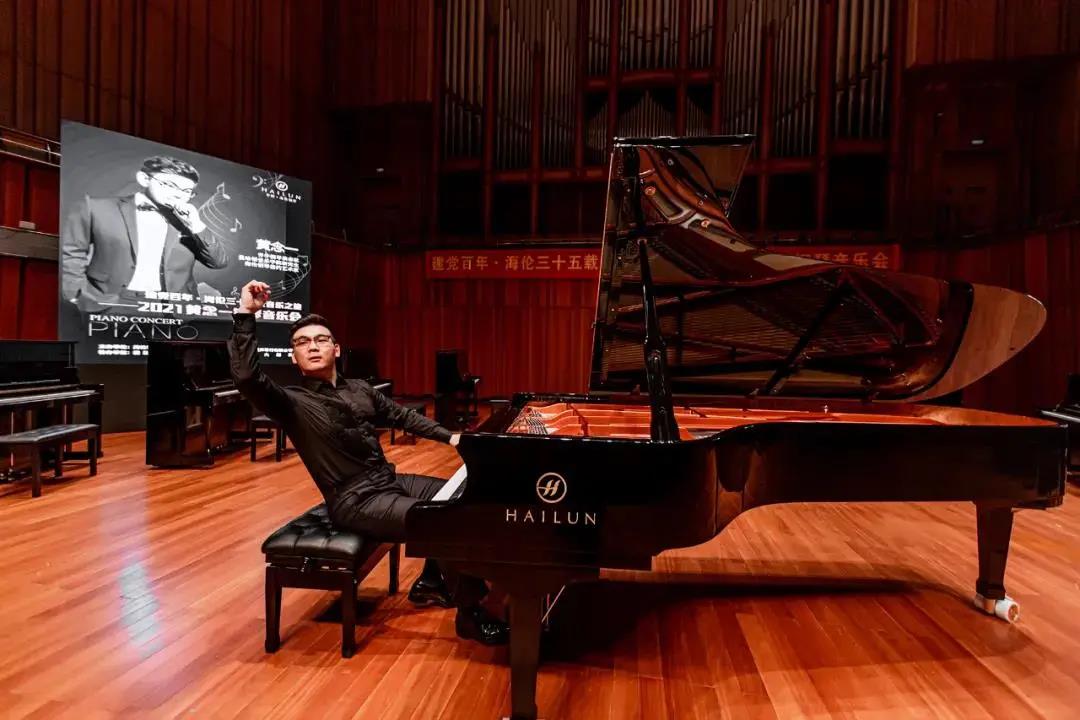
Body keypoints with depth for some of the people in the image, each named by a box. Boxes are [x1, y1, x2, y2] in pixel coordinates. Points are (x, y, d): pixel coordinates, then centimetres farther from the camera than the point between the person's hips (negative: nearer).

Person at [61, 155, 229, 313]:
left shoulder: (185, 220, 13)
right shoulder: (98, 208, 6)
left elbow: (220, 262, 7)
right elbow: (70, 253, 7)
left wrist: (196, 226, -4)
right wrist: (81, 296, -4)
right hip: (112, 305, -1)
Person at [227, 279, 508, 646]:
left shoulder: (360, 389, 11)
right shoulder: (292, 401, -11)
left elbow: (403, 416, 19)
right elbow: (247, 377, -29)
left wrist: (449, 437, 12)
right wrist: (246, 314, -31)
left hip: (389, 481, 8)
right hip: (356, 500, -8)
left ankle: (429, 583, 25)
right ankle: (470, 613, -2)